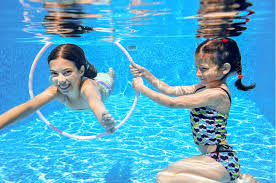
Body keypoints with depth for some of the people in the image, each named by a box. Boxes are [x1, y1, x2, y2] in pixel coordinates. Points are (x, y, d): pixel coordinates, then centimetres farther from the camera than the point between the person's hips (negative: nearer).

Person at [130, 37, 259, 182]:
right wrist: (146, 75, 1)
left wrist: (142, 88, -14)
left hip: (221, 160, -10)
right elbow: (170, 90, 9)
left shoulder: (217, 94, -22)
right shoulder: (204, 87, 7)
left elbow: (173, 103, -22)